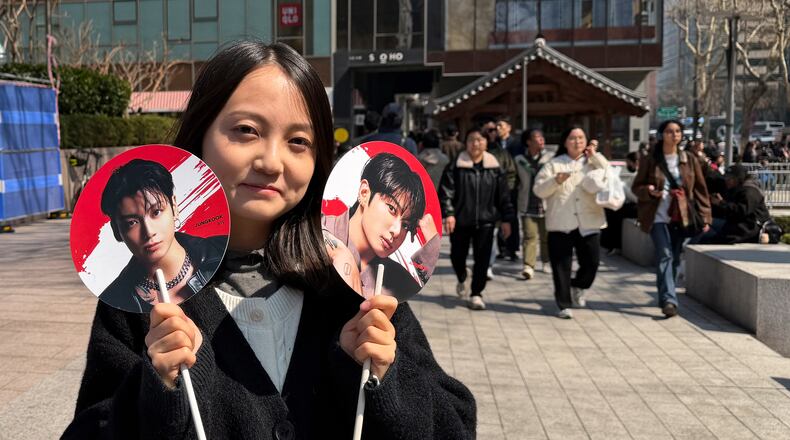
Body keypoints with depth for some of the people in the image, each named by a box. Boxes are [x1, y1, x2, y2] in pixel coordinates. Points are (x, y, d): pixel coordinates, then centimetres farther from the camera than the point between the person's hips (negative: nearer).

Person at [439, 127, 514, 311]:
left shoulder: (494, 168, 4)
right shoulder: (455, 166, -3)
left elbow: (503, 195, 7)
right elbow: (446, 192, -7)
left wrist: (506, 219, 6)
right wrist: (448, 213, -19)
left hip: (485, 221, 1)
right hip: (460, 220, -1)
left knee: (482, 258, -2)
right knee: (457, 255, 9)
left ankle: (476, 293, 12)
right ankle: (463, 277, 42)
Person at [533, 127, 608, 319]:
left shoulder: (593, 162, 13)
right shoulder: (554, 164, 7)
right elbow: (539, 190, 0)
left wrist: (595, 155, -4)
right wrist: (555, 181, -17)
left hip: (589, 223, 1)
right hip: (561, 224, -1)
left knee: (591, 261, 1)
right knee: (561, 267, 1)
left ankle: (578, 286, 31)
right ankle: (564, 305, 12)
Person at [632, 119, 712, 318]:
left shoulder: (689, 160, 5)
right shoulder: (649, 161, 0)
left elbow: (700, 189, 7)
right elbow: (636, 186, 5)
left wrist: (705, 216, 1)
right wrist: (649, 191, -18)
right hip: (658, 217, -3)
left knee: (675, 257, 9)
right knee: (665, 254, -15)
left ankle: (664, 296, 25)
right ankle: (669, 300, -18)